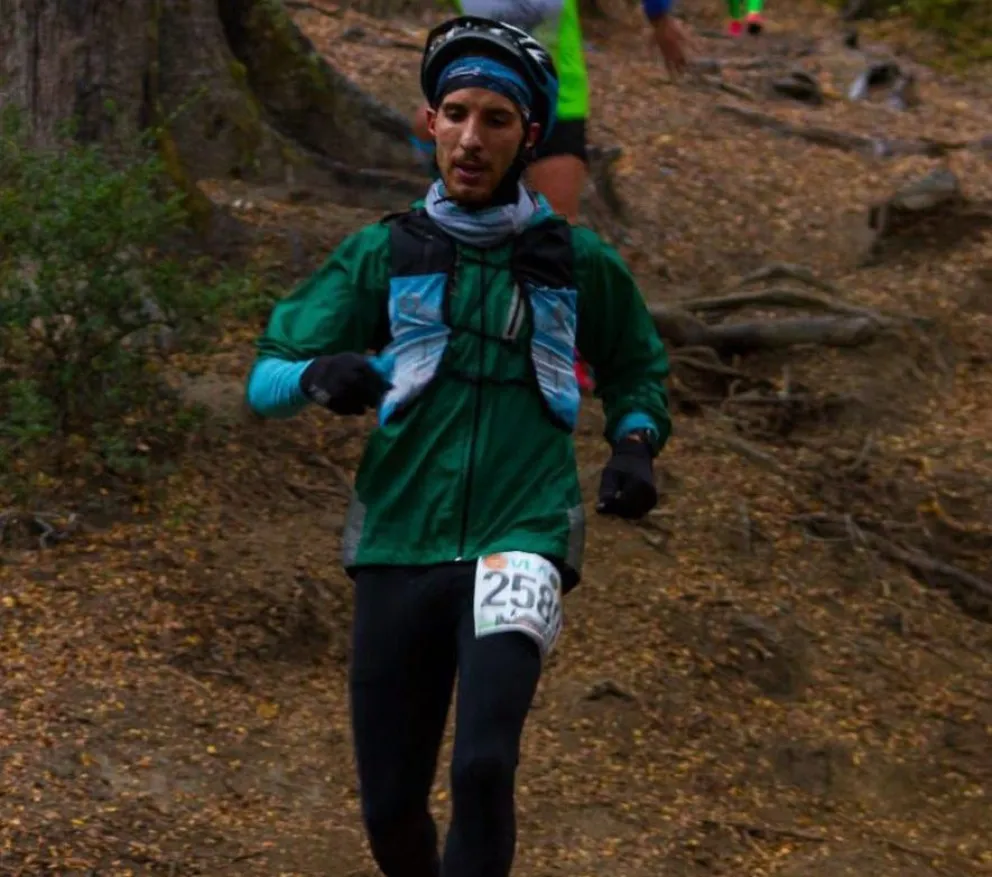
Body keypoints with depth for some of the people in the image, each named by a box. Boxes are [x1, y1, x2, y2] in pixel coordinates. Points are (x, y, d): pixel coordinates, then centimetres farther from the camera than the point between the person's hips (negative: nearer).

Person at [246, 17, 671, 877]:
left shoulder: (578, 262, 6)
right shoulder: (383, 254, 4)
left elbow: (637, 365, 23)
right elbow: (267, 377, -1)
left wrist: (635, 444, 2)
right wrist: (320, 375, -24)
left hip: (519, 545, -1)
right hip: (398, 549, 1)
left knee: (485, 766, -26)